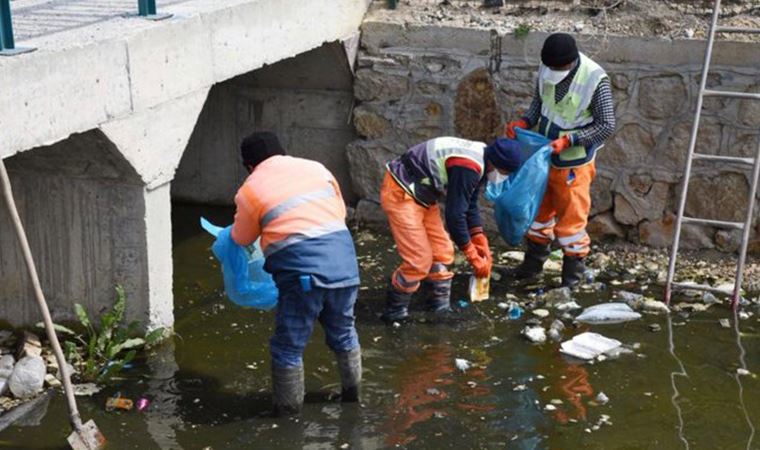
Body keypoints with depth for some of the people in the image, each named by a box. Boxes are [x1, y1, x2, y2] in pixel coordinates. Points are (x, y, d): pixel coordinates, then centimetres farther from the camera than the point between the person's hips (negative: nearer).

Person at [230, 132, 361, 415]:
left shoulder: (250, 190, 4)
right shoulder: (315, 168, 14)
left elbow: (243, 239, 17)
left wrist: (234, 230, 39)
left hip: (302, 269, -5)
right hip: (342, 257, 5)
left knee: (289, 345, 9)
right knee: (343, 331, 24)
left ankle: (288, 408, 18)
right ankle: (352, 390, 39)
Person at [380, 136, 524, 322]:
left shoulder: (479, 159, 3)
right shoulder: (467, 168, -28)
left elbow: (470, 206, 13)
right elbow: (454, 215, -25)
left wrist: (481, 244, 8)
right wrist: (473, 257, -16)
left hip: (421, 195, 10)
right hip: (401, 193, -10)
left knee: (442, 251, 10)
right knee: (419, 260, -10)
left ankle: (440, 304, 20)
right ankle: (395, 310, 6)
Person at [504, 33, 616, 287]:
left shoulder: (595, 80, -24)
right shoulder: (546, 69, -7)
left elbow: (607, 126, -19)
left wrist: (568, 140, -25)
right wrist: (525, 122, -10)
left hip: (573, 162, -6)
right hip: (544, 154, 6)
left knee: (571, 216, 3)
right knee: (539, 206, 18)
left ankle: (574, 272, 20)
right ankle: (534, 262, 36)